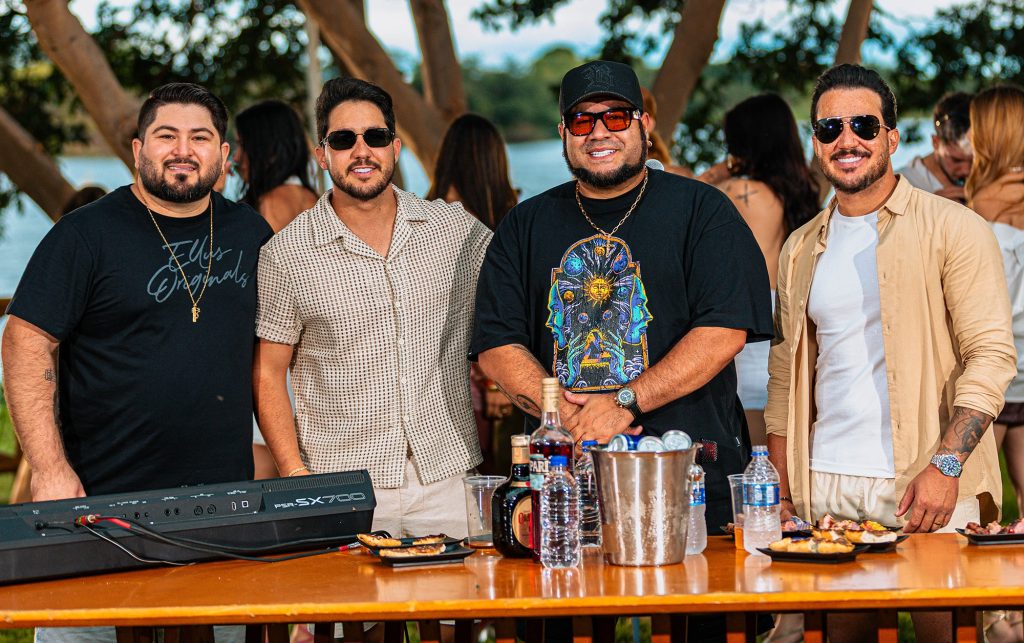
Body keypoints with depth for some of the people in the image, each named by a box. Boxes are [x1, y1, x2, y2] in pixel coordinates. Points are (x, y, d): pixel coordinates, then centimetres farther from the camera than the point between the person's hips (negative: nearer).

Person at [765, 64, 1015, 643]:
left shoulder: (952, 229, -2)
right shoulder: (801, 250, 14)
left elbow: (992, 354, -8)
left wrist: (945, 466, -18)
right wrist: (781, 492, 8)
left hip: (929, 486, -4)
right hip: (826, 487, 4)